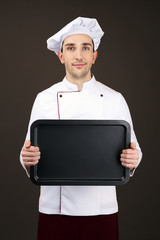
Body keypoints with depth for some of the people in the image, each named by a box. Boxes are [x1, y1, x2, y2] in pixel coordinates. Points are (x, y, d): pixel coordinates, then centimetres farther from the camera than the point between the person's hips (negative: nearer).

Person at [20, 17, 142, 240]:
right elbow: (30, 154, 3)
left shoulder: (114, 99, 1)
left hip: (102, 211, 1)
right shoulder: (44, 99, 1)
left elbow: (134, 151, 3)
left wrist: (132, 159, -19)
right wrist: (28, 159, -19)